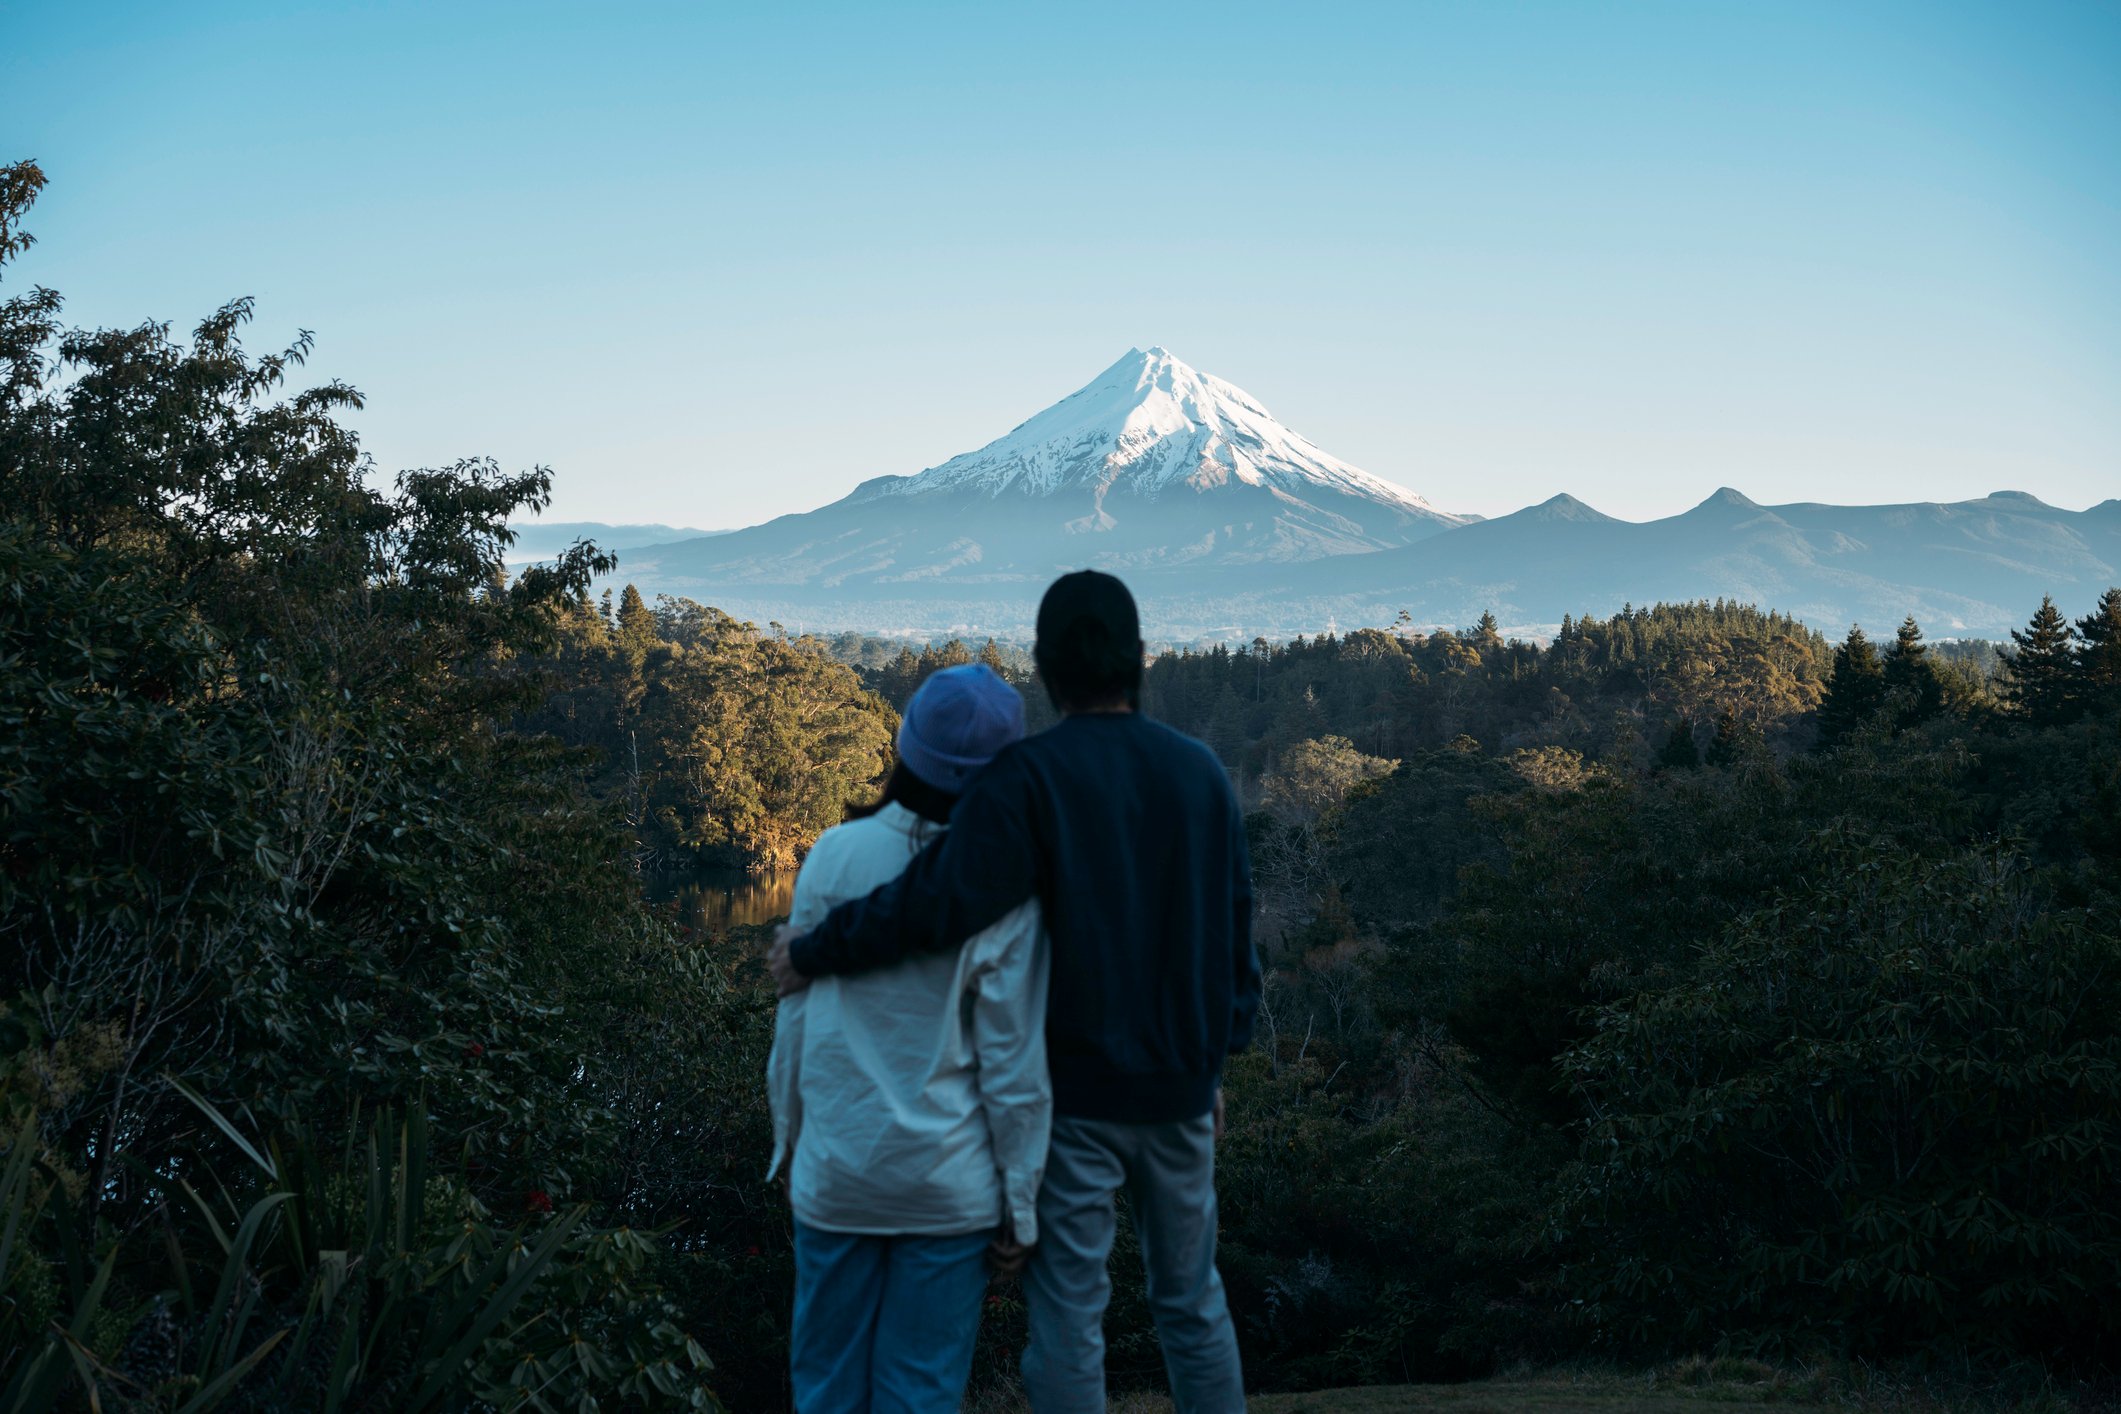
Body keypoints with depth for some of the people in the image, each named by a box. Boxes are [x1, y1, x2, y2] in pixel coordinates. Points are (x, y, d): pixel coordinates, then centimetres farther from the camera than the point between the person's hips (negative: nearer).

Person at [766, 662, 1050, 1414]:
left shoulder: (834, 855, -8)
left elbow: (795, 1020, -1)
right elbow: (1014, 1067, -9)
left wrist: (788, 1142, 14)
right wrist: (1020, 1205, 1)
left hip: (835, 1173, 2)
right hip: (947, 1183, -1)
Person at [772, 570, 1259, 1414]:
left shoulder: (1031, 776, -12)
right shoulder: (1200, 772, 4)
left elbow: (941, 900, -24)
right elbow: (1234, 931, 9)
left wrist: (815, 950, -13)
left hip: (1076, 1091, -4)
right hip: (1179, 1090, 5)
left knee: (1068, 1309, 4)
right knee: (1192, 1299, 16)